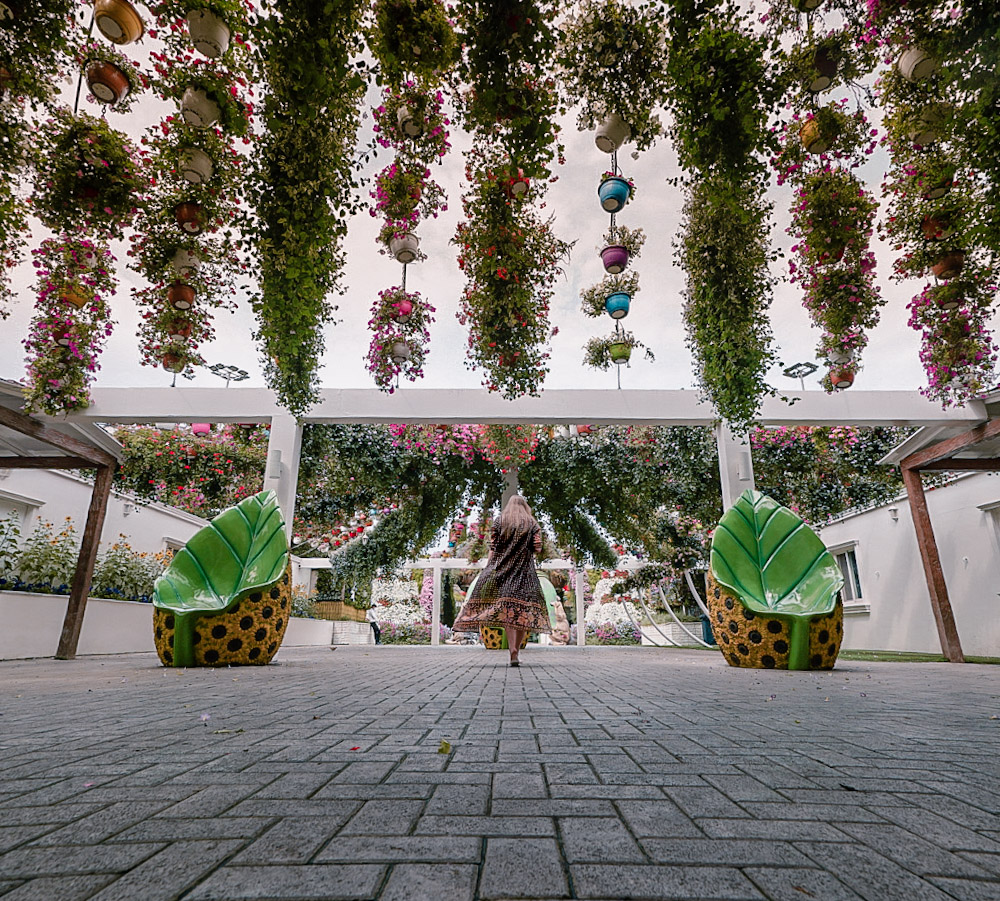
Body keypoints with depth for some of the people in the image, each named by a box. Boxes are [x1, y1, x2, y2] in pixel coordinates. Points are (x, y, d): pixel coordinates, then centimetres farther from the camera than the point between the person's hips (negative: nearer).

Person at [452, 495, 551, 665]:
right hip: (524, 570, 0)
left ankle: (513, 652, -14)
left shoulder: (500, 520, 8)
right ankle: (517, 649, 6)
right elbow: (537, 548, -1)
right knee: (524, 610, 6)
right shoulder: (532, 523, 8)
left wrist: (488, 567, 6)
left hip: (501, 569, 1)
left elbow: (493, 547, 2)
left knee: (506, 610, -4)